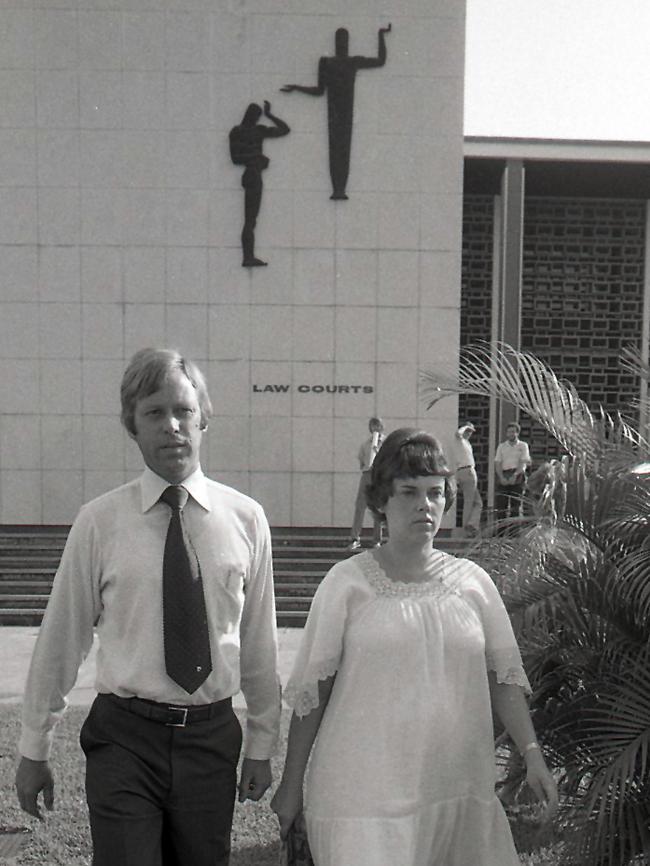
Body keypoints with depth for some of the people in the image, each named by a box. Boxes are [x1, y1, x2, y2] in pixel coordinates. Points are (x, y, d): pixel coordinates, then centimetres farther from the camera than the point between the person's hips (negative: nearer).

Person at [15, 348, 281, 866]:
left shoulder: (246, 519, -2)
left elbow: (259, 643, 4)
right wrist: (34, 751, 5)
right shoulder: (98, 522, -6)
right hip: (125, 737, -2)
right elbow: (61, 640, -1)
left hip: (212, 737, 2)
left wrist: (262, 745, 8)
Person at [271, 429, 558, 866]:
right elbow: (310, 689, -1)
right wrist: (292, 785, 2)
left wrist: (532, 753, -3)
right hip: (366, 795, -3)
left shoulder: (473, 582, 5)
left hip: (458, 789, 3)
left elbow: (505, 677, 8)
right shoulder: (348, 582, -4)